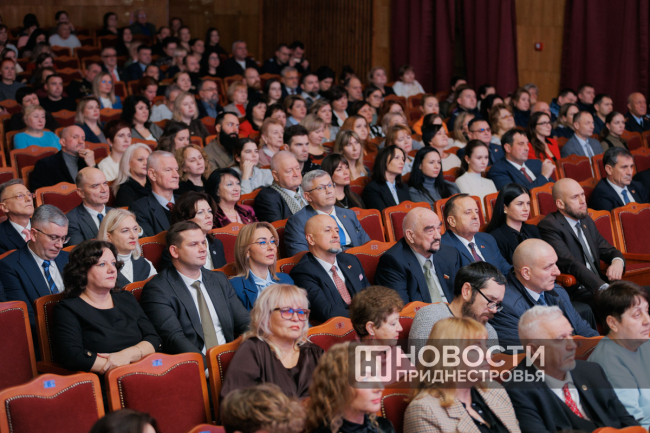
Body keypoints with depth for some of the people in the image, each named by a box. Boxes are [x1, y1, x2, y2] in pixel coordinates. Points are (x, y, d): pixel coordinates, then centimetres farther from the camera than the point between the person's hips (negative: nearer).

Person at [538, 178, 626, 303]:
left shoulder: (586, 221, 20)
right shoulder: (549, 226, -8)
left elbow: (606, 249, 23)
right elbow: (570, 263, -20)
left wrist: (618, 261, -4)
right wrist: (603, 287, -30)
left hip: (601, 284, 9)